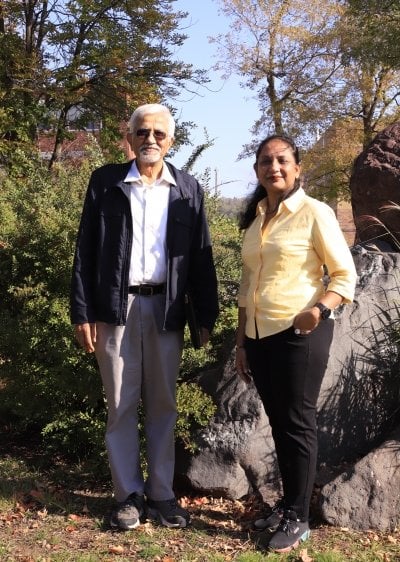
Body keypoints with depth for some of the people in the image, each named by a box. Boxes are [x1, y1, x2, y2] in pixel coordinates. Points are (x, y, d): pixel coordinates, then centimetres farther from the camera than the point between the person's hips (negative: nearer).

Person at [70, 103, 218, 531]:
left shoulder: (188, 189, 7)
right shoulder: (105, 181, 3)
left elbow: (201, 256, 6)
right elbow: (86, 250, 1)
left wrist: (207, 315, 1)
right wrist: (82, 312, -6)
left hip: (166, 309, 1)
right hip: (116, 307, -1)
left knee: (163, 404, 8)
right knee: (121, 404, 5)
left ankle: (161, 495, 18)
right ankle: (128, 495, 17)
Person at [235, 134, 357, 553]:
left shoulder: (315, 212, -7)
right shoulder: (254, 219, 11)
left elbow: (345, 276, -8)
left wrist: (319, 310, -25)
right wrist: (241, 342, 14)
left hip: (300, 334, -6)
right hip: (259, 336, 6)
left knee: (297, 423, 1)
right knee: (278, 423, 14)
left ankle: (298, 517, 13)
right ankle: (286, 503, 28)